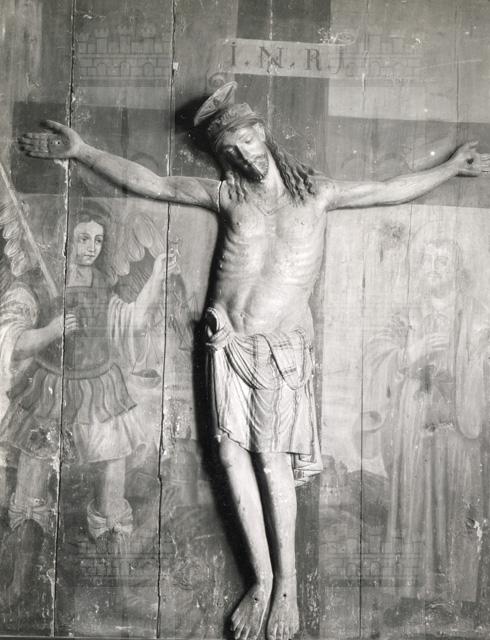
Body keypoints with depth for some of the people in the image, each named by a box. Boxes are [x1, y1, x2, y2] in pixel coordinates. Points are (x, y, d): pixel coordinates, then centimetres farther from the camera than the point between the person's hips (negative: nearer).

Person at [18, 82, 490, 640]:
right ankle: (262, 577, 9)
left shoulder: (317, 192, 10)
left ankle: (286, 582, 9)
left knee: (271, 457, -6)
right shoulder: (228, 194, 11)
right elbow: (149, 183, 11)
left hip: (281, 343, -2)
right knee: (232, 453, -3)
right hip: (227, 340, 2)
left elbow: (393, 190, 17)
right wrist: (82, 151, 9)